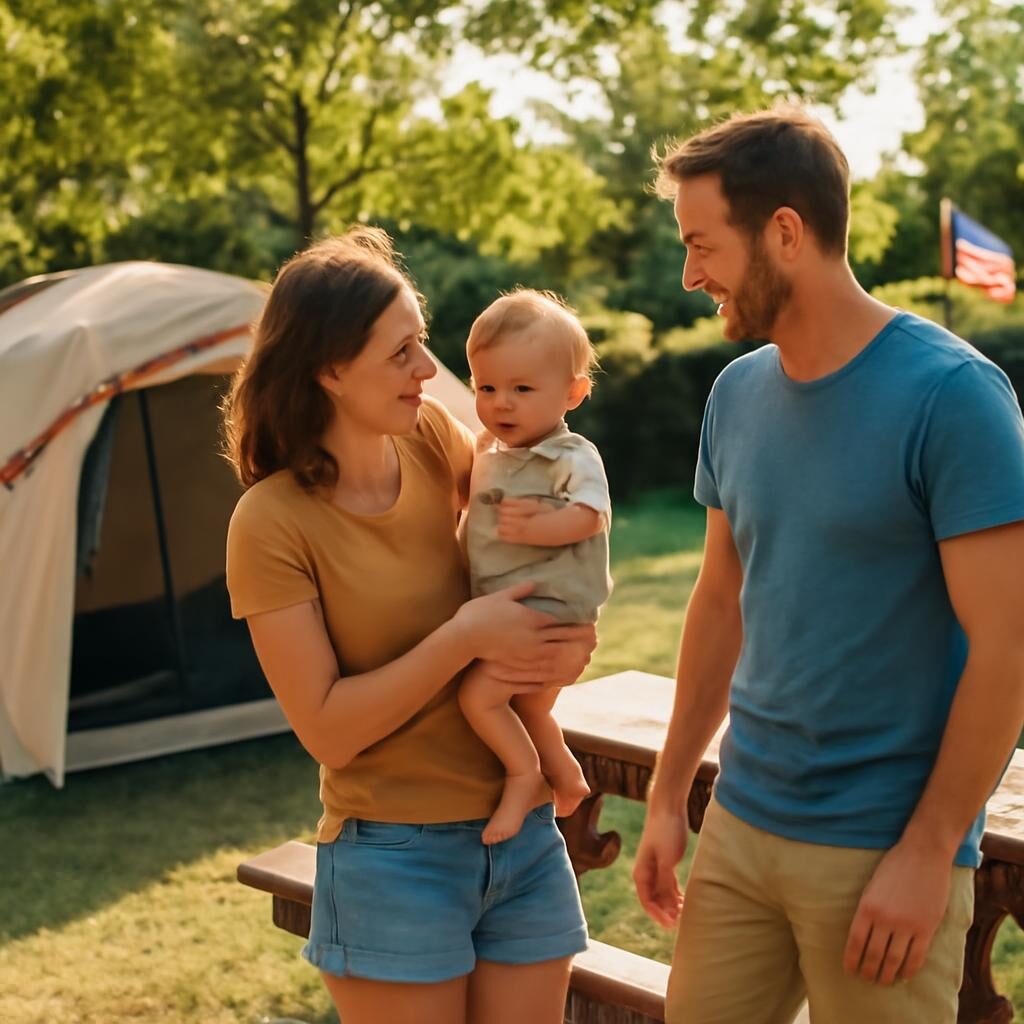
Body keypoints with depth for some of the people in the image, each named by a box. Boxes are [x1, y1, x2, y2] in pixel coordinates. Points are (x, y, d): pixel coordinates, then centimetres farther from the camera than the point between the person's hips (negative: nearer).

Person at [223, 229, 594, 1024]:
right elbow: (326, 729, -14)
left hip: (527, 840, 5)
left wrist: (574, 641, -4)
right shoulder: (272, 524, -15)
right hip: (395, 858, -5)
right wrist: (465, 638, -21)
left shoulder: (435, 438, -1)